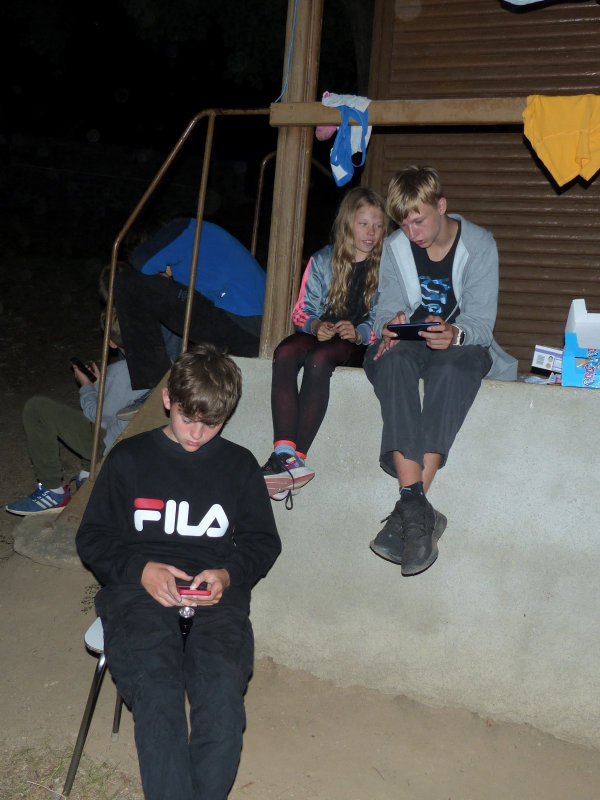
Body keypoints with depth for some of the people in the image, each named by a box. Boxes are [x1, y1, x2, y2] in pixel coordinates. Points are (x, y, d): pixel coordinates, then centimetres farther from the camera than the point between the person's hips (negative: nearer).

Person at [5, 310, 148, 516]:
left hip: (112, 445, -9)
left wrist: (86, 387, 2)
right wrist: (100, 384, 12)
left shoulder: (120, 371, -26)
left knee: (35, 407, -7)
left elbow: (101, 417, -14)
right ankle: (89, 474, 28)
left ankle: (54, 492, 0)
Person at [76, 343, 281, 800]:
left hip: (216, 594, 1)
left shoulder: (240, 465, 17)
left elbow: (263, 541, 20)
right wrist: (140, 569, -6)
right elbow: (92, 538, 13)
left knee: (223, 692, -29)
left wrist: (228, 574, -2)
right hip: (139, 590, 0)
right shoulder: (129, 458, 14)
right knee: (156, 693, -29)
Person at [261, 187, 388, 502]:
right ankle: (285, 454, -40)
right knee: (284, 353, -30)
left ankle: (297, 458, -35)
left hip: (361, 344, -3)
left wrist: (358, 332, -21)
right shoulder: (323, 260, 14)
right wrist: (316, 326, -12)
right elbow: (302, 310, 10)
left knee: (318, 358, -35)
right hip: (320, 334, 3)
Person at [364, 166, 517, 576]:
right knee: (393, 359, -35)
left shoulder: (479, 244, -4)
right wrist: (389, 325, -25)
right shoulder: (396, 247, 6)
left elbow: (481, 322, -11)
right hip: (408, 342, 2)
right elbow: (388, 307, 0)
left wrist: (455, 334, -33)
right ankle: (418, 508, -45)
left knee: (452, 365, -39)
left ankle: (408, 509, -42)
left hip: (461, 343, -2)